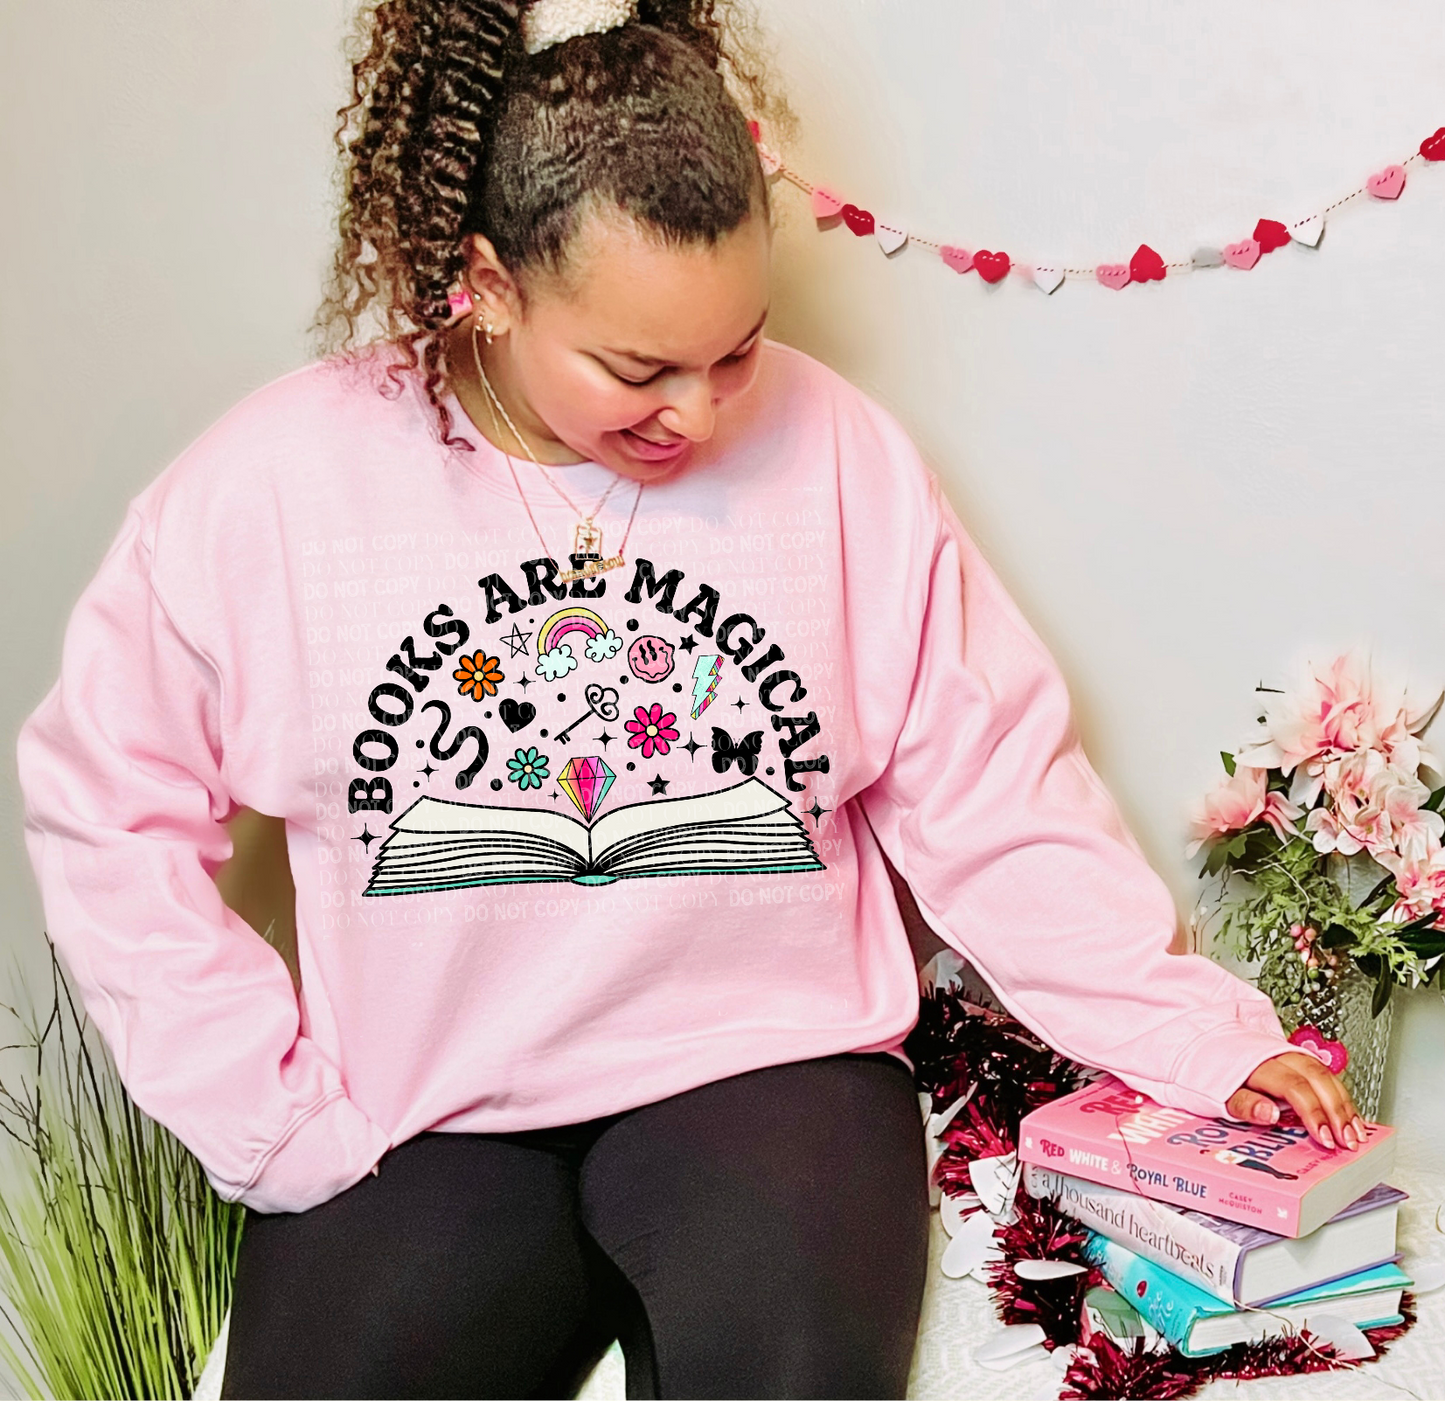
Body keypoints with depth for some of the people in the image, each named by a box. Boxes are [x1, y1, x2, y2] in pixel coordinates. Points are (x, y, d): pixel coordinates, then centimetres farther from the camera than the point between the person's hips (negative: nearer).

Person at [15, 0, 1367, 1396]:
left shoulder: (840, 453, -5)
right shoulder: (270, 487, -7)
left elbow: (989, 789, 1)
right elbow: (108, 810, 1)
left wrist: (1196, 1033, -6)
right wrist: (271, 1110, -5)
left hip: (768, 1067, -1)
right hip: (422, 1120, 2)